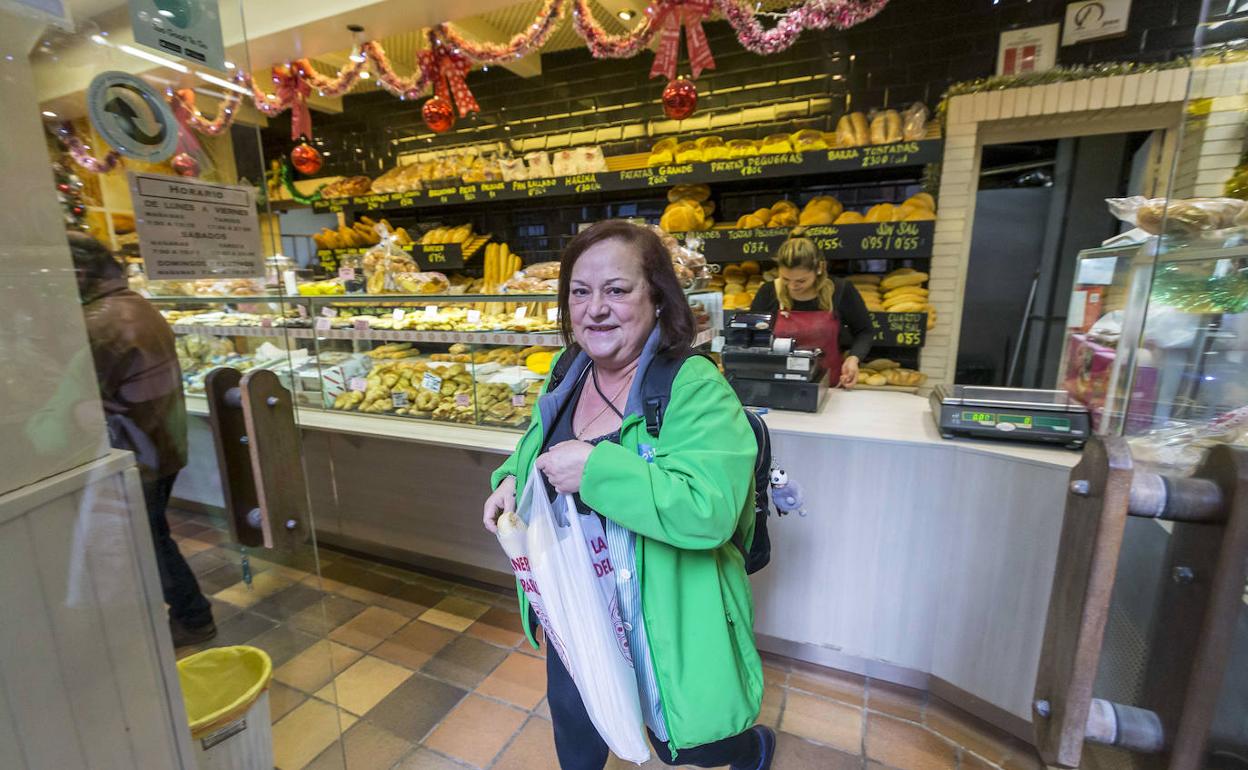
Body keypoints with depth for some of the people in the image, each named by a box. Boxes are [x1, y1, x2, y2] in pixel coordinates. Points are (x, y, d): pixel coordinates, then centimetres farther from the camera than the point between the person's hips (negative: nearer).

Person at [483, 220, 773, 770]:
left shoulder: (694, 389, -27)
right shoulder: (570, 374, -3)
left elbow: (710, 511, -36)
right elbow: (538, 446, 13)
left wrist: (594, 469, -35)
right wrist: (512, 478, -8)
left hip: (663, 620, -5)